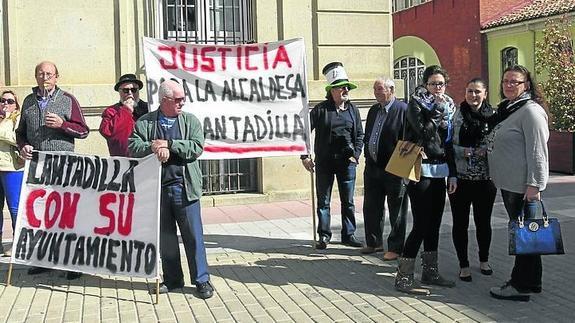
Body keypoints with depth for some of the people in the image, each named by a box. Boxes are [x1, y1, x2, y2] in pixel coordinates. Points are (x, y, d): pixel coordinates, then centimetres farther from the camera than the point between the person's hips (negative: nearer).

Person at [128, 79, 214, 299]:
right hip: (157, 188, 2)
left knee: (193, 236, 0)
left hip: (184, 188, -1)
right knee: (165, 237, 11)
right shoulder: (144, 122, 8)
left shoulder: (190, 121, 6)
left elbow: (196, 148, -7)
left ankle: (202, 280, 10)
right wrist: (154, 147, -18)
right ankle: (172, 280, 24)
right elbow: (133, 146, -2)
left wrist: (167, 144, -13)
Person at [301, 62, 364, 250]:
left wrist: (355, 155, -1)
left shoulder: (353, 110, 7)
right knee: (323, 201, 5)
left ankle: (348, 235, 19)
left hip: (347, 162, 3)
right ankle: (324, 236, 14)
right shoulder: (321, 110, -3)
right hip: (324, 162, -2)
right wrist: (304, 156, -7)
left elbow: (360, 135, 11)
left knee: (348, 201, 8)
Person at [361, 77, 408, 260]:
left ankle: (395, 247, 16)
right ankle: (374, 243, 30)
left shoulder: (403, 110, -12)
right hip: (372, 168, 7)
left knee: (396, 211, 5)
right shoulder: (373, 110, 12)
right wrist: (368, 157, 13)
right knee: (371, 208, 15)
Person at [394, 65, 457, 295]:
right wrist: (438, 110, -14)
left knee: (434, 224, 11)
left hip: (439, 171, 7)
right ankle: (403, 277, -4)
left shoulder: (448, 106, 16)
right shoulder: (416, 103, -4)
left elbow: (448, 143, 17)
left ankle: (430, 272, 22)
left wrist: (452, 174, 12)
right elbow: (424, 131, -20)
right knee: (421, 224, -10)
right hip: (421, 170, -7)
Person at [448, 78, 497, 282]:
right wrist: (468, 152, -16)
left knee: (483, 222, 14)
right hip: (460, 178, -1)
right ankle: (463, 265, 20)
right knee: (460, 223, 6)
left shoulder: (492, 116, 1)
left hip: (485, 179, 1)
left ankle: (484, 260, 34)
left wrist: (486, 151, -14)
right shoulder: (456, 115, -2)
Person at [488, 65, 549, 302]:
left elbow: (537, 151, -19)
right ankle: (531, 282, 26)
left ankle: (522, 285, 7)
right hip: (508, 183, 10)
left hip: (523, 185, -10)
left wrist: (534, 184, -21)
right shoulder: (506, 109, 15)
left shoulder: (530, 111, -13)